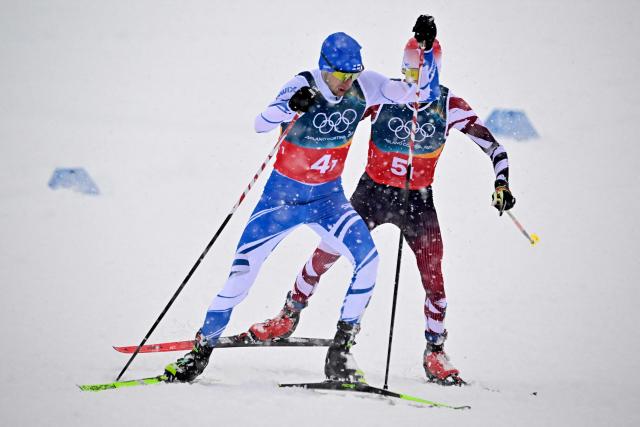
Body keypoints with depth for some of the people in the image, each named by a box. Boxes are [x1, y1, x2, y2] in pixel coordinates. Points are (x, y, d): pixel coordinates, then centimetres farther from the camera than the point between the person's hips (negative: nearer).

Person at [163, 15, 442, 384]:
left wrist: (426, 48, -20)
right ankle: (203, 348, 9)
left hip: (329, 198, 2)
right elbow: (262, 124, -35)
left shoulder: (363, 86, -11)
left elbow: (423, 91, -5)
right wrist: (288, 106, -55)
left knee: (368, 259, -20)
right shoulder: (303, 88, -21)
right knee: (243, 270, -7)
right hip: (284, 195, -2)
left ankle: (340, 352, -11)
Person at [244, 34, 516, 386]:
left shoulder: (448, 105, -10)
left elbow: (492, 145, -5)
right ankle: (289, 316, 21)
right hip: (373, 192, 0)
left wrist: (501, 183, -19)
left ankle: (435, 353, 8)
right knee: (326, 254, -1)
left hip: (418, 201, 0)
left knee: (433, 277, -8)